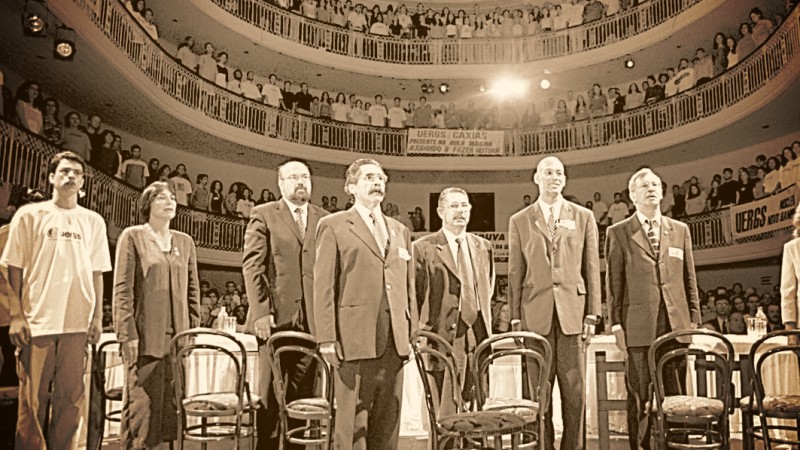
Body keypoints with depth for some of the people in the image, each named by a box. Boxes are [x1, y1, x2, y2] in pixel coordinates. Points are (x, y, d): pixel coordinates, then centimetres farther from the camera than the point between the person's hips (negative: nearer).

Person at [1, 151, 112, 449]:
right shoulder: (29, 215, 5)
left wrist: (97, 317, 6)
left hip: (77, 324, 2)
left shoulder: (93, 221, 12)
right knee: (32, 399, 2)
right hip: (37, 321, -2)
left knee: (70, 399, 5)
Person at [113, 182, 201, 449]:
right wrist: (128, 334, -11)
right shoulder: (133, 236, 3)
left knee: (173, 409, 5)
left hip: (178, 338, 4)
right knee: (142, 407, -4)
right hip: (146, 338, -4)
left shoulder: (185, 242, 15)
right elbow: (122, 289, -4)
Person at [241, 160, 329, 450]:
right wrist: (260, 312, -11)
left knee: (302, 396, 6)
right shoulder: (263, 215, 5)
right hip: (277, 318, -2)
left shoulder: (325, 219, 13)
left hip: (313, 320, 3)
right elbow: (252, 265, -2)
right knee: (270, 396, 3)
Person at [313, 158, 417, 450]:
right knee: (353, 426, -1)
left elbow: (409, 286, 18)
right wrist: (327, 339, -10)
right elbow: (324, 286, -3)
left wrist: (413, 332, 9)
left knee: (387, 426, 9)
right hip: (355, 340, -5)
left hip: (395, 343, 5)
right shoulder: (334, 226, 4)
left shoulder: (400, 231, 20)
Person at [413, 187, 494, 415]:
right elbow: (413, 295, -3)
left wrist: (486, 326, 15)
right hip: (444, 334, -5)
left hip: (478, 334, 5)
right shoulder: (423, 248, -2)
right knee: (446, 410, -4)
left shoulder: (483, 246, 16)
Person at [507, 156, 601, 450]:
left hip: (573, 311, 0)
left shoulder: (583, 217, 11)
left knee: (575, 390, 2)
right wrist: (515, 318, 1)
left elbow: (592, 269, 8)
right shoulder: (519, 221, 10)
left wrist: (593, 314, 1)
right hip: (535, 314, 0)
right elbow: (515, 273, 7)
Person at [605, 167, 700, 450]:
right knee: (639, 397, 2)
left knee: (674, 394, 8)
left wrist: (694, 318, 8)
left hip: (675, 325, 3)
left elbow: (689, 279, 14)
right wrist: (616, 325, -3)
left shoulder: (680, 230, 13)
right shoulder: (618, 233, 4)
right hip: (638, 328, -3)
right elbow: (614, 283, 1)